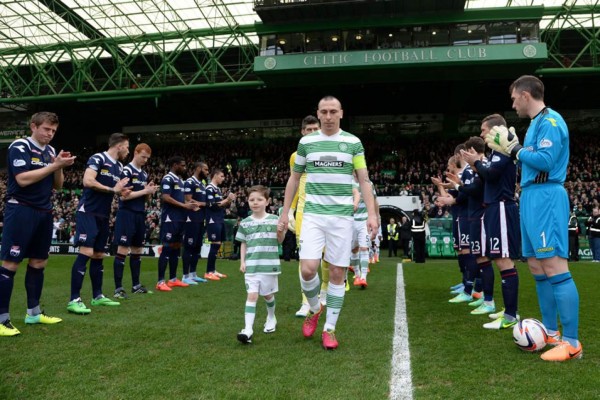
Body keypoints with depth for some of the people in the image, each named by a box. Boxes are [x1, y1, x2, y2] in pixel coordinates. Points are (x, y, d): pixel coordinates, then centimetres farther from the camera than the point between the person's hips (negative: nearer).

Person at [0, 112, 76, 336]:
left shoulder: (50, 151, 12)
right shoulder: (19, 147, -8)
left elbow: (58, 185, 13)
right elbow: (23, 179, -20)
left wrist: (60, 167, -5)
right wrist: (54, 165, -18)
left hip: (44, 212, 8)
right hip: (20, 211, -7)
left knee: (39, 262, 11)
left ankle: (33, 313, 21)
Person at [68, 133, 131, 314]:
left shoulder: (119, 166, 15)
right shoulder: (98, 158, -11)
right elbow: (87, 181, -22)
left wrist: (122, 192, 1)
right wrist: (112, 189, -14)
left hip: (103, 215, 9)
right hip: (88, 212, -9)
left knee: (99, 255, 12)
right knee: (86, 253, -14)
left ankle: (97, 296, 21)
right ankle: (74, 300, -10)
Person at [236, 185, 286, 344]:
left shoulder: (274, 220, -1)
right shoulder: (245, 223, 3)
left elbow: (279, 241, 6)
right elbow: (243, 244, 12)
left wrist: (281, 232, -15)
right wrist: (242, 262, 3)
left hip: (269, 264, 0)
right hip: (251, 266, 0)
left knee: (267, 295, 14)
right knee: (252, 295, -9)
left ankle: (271, 319, 41)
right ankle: (248, 330, -12)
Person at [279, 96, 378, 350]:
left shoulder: (353, 142, 4)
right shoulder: (306, 142, 7)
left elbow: (364, 180, 3)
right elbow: (294, 178, 14)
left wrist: (371, 213, -7)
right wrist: (285, 212, 10)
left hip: (342, 216, 0)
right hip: (312, 214, 1)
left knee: (337, 273, 2)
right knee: (308, 269, -11)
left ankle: (329, 329, 17)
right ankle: (314, 309, 21)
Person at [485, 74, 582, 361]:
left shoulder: (550, 120, -9)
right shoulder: (536, 123, 21)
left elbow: (545, 161, -20)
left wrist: (514, 149, -9)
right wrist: (507, 149, 15)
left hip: (546, 198, -11)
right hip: (531, 197, 11)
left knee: (554, 268, -11)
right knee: (537, 267, 12)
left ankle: (572, 343, -5)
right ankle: (550, 333, 22)